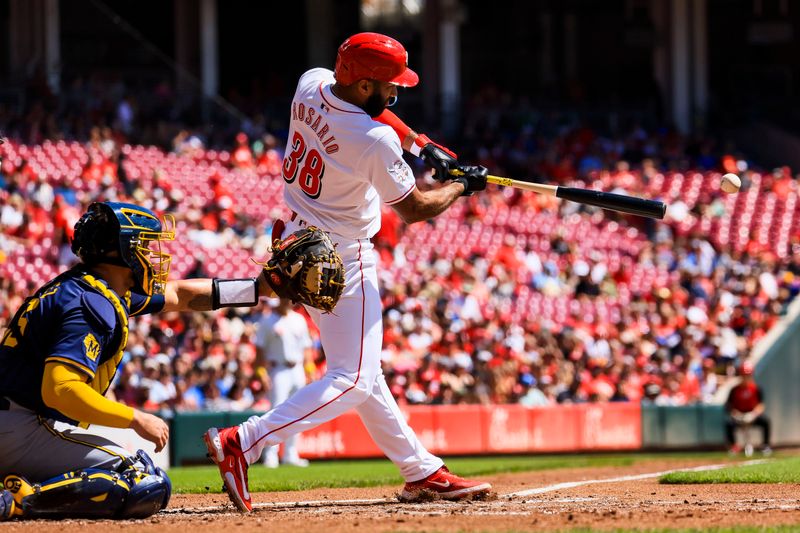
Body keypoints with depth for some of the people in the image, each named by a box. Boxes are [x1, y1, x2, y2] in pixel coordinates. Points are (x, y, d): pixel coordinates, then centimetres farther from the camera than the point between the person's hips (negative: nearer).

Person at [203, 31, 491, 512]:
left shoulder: (312, 85, -7)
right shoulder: (375, 143, -27)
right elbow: (413, 209, -11)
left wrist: (420, 144, 9)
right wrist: (461, 187, 6)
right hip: (343, 260, -10)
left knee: (361, 369, 15)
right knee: (353, 380, -7)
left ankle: (422, 472, 26)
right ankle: (241, 445, -18)